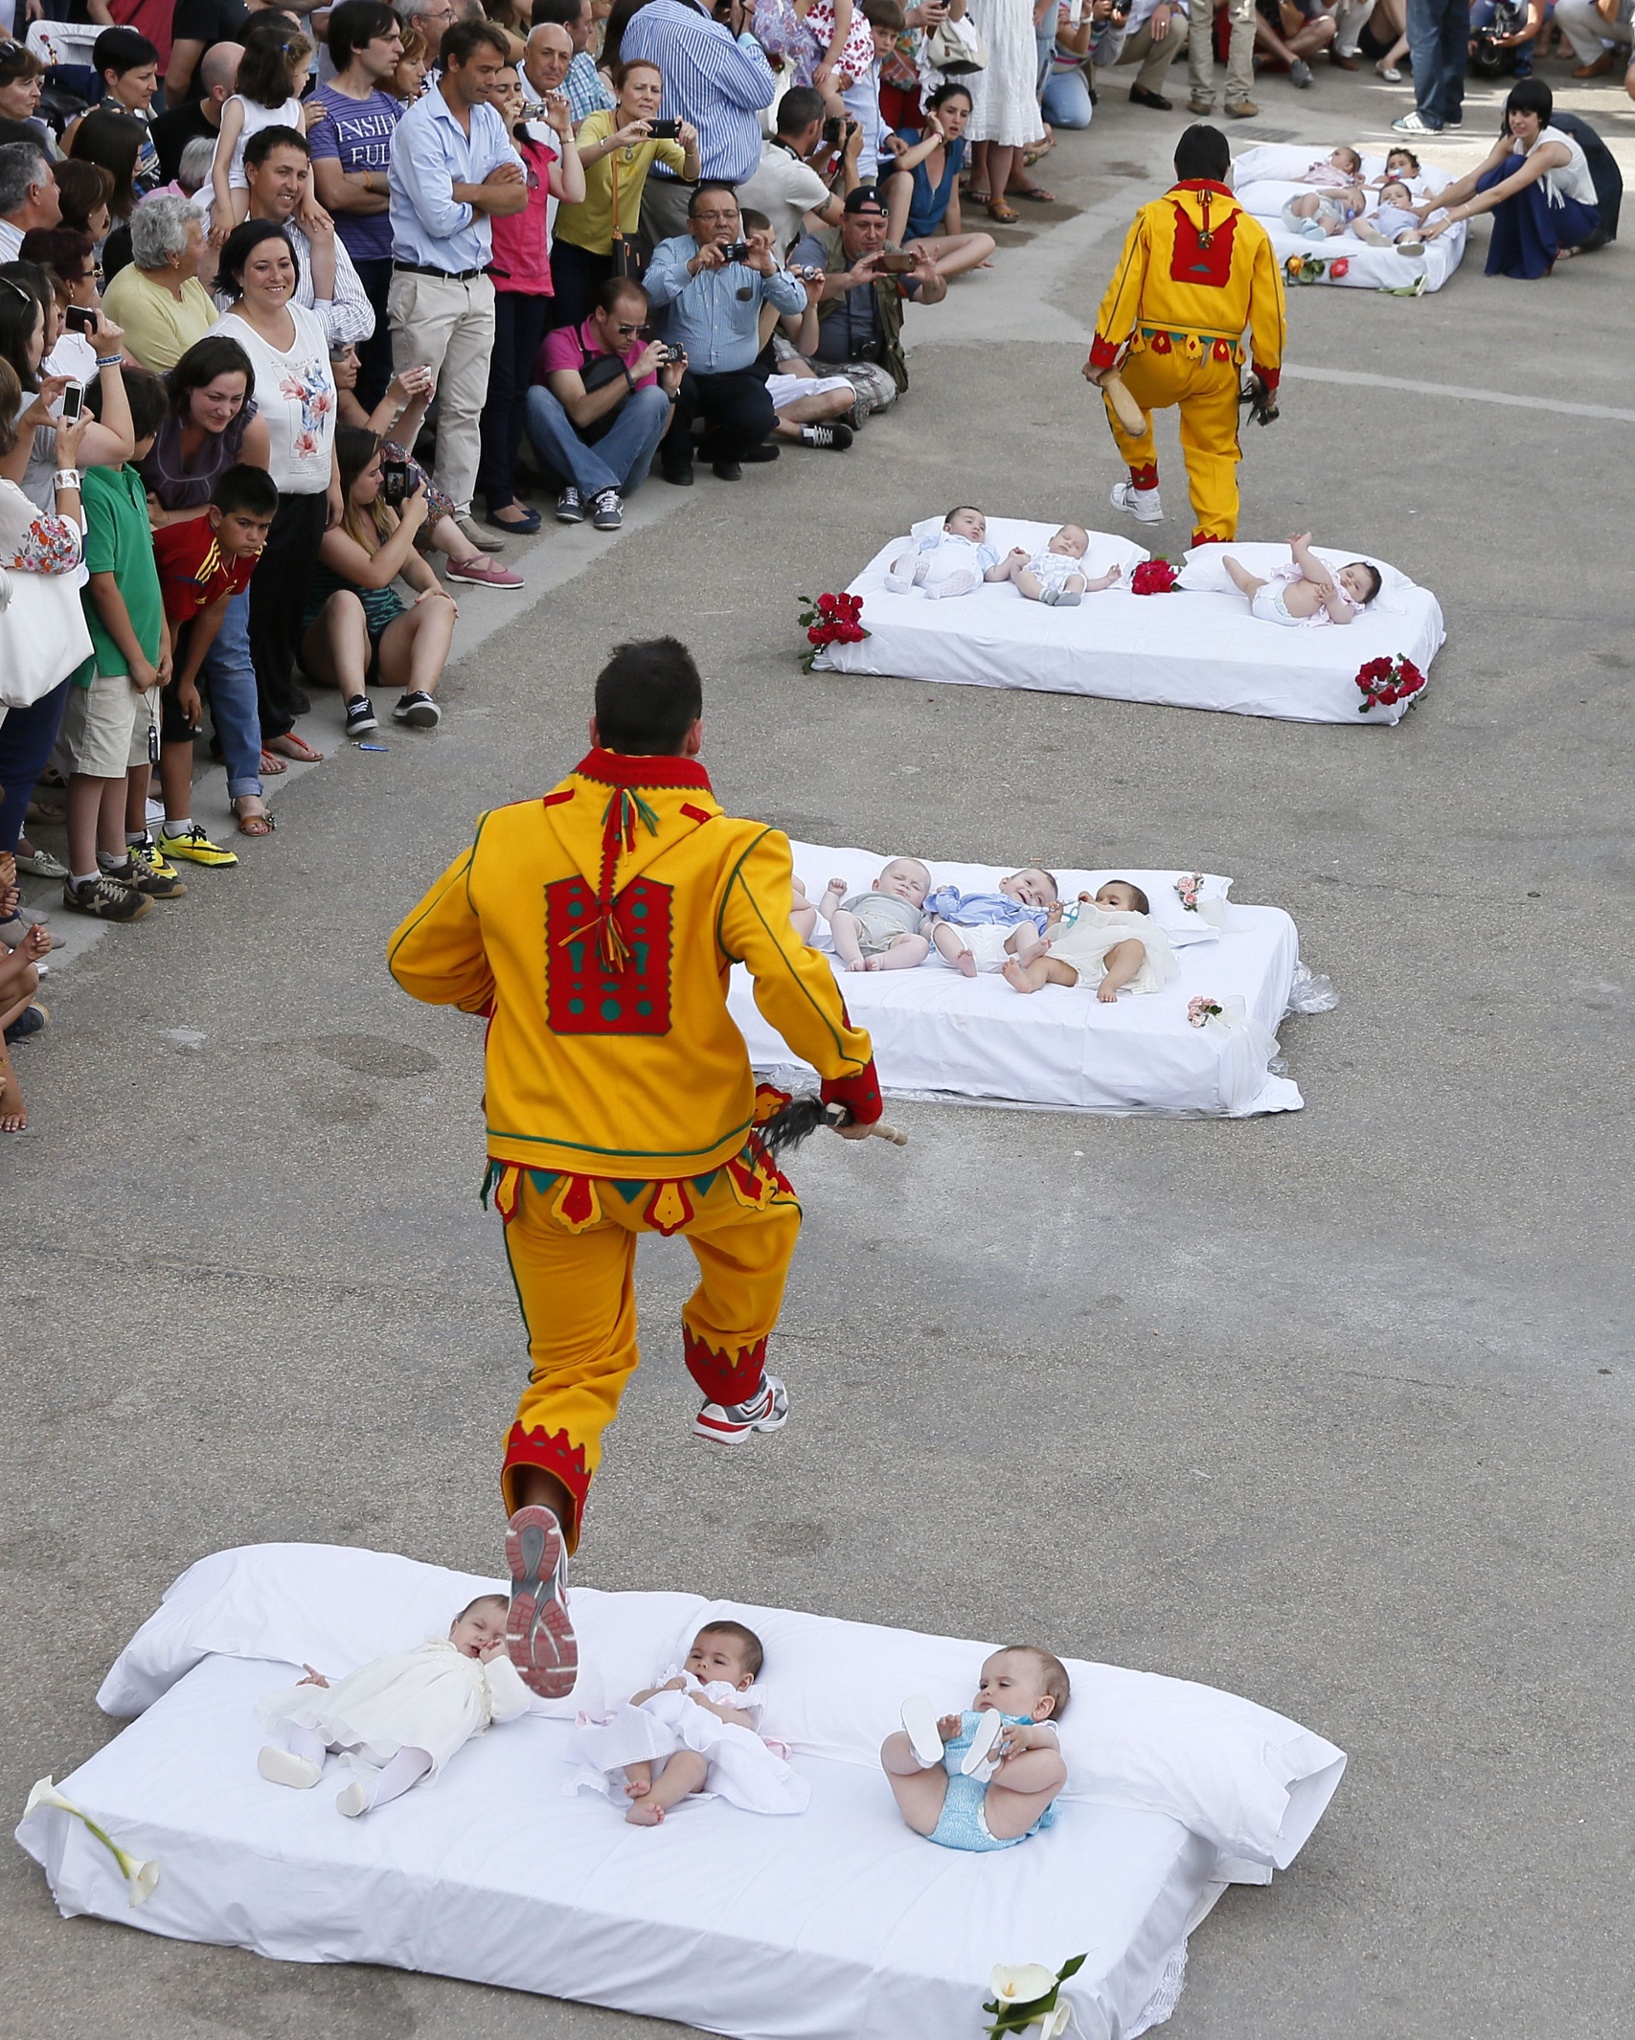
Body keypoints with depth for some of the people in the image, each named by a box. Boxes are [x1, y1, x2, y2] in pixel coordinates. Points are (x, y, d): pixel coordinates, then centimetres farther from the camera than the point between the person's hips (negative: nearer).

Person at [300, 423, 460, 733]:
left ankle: (418, 694, -45)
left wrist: (433, 587, -6)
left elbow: (411, 562, 18)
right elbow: (376, 574, -23)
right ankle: (357, 703, -54)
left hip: (391, 641, 7)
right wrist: (411, 519, -12)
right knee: (345, 600, -36)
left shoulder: (381, 512, 9)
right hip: (331, 649, -6)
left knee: (440, 605, -19)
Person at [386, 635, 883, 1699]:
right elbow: (792, 981, -24)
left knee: (578, 1369, 14)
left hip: (542, 1162, 2)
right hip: (689, 1156, -2)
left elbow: (418, 962, 10)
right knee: (760, 1218, 34)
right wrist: (854, 1079, -7)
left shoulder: (505, 841, -3)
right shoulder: (732, 852, -13)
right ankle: (734, 1392, 54)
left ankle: (542, 1506, -15)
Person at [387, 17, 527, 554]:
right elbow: (438, 218, -19)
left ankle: (456, 512, 15)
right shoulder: (419, 126, -13)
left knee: (466, 409, 10)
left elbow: (517, 195, 0)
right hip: (425, 284, -7)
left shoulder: (489, 120, 11)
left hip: (477, 282, 7)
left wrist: (461, 192, -14)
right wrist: (489, 196, -4)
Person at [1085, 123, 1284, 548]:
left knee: (1120, 392, 30)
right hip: (1219, 365, 1)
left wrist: (1101, 357, -1)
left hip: (1158, 354, -1)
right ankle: (1214, 538, -2)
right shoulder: (1251, 231, 3)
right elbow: (1268, 313, 5)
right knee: (1216, 453, 12)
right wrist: (1269, 380, 14)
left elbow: (1123, 290, -6)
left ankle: (1144, 488, 35)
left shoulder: (1153, 217, -3)